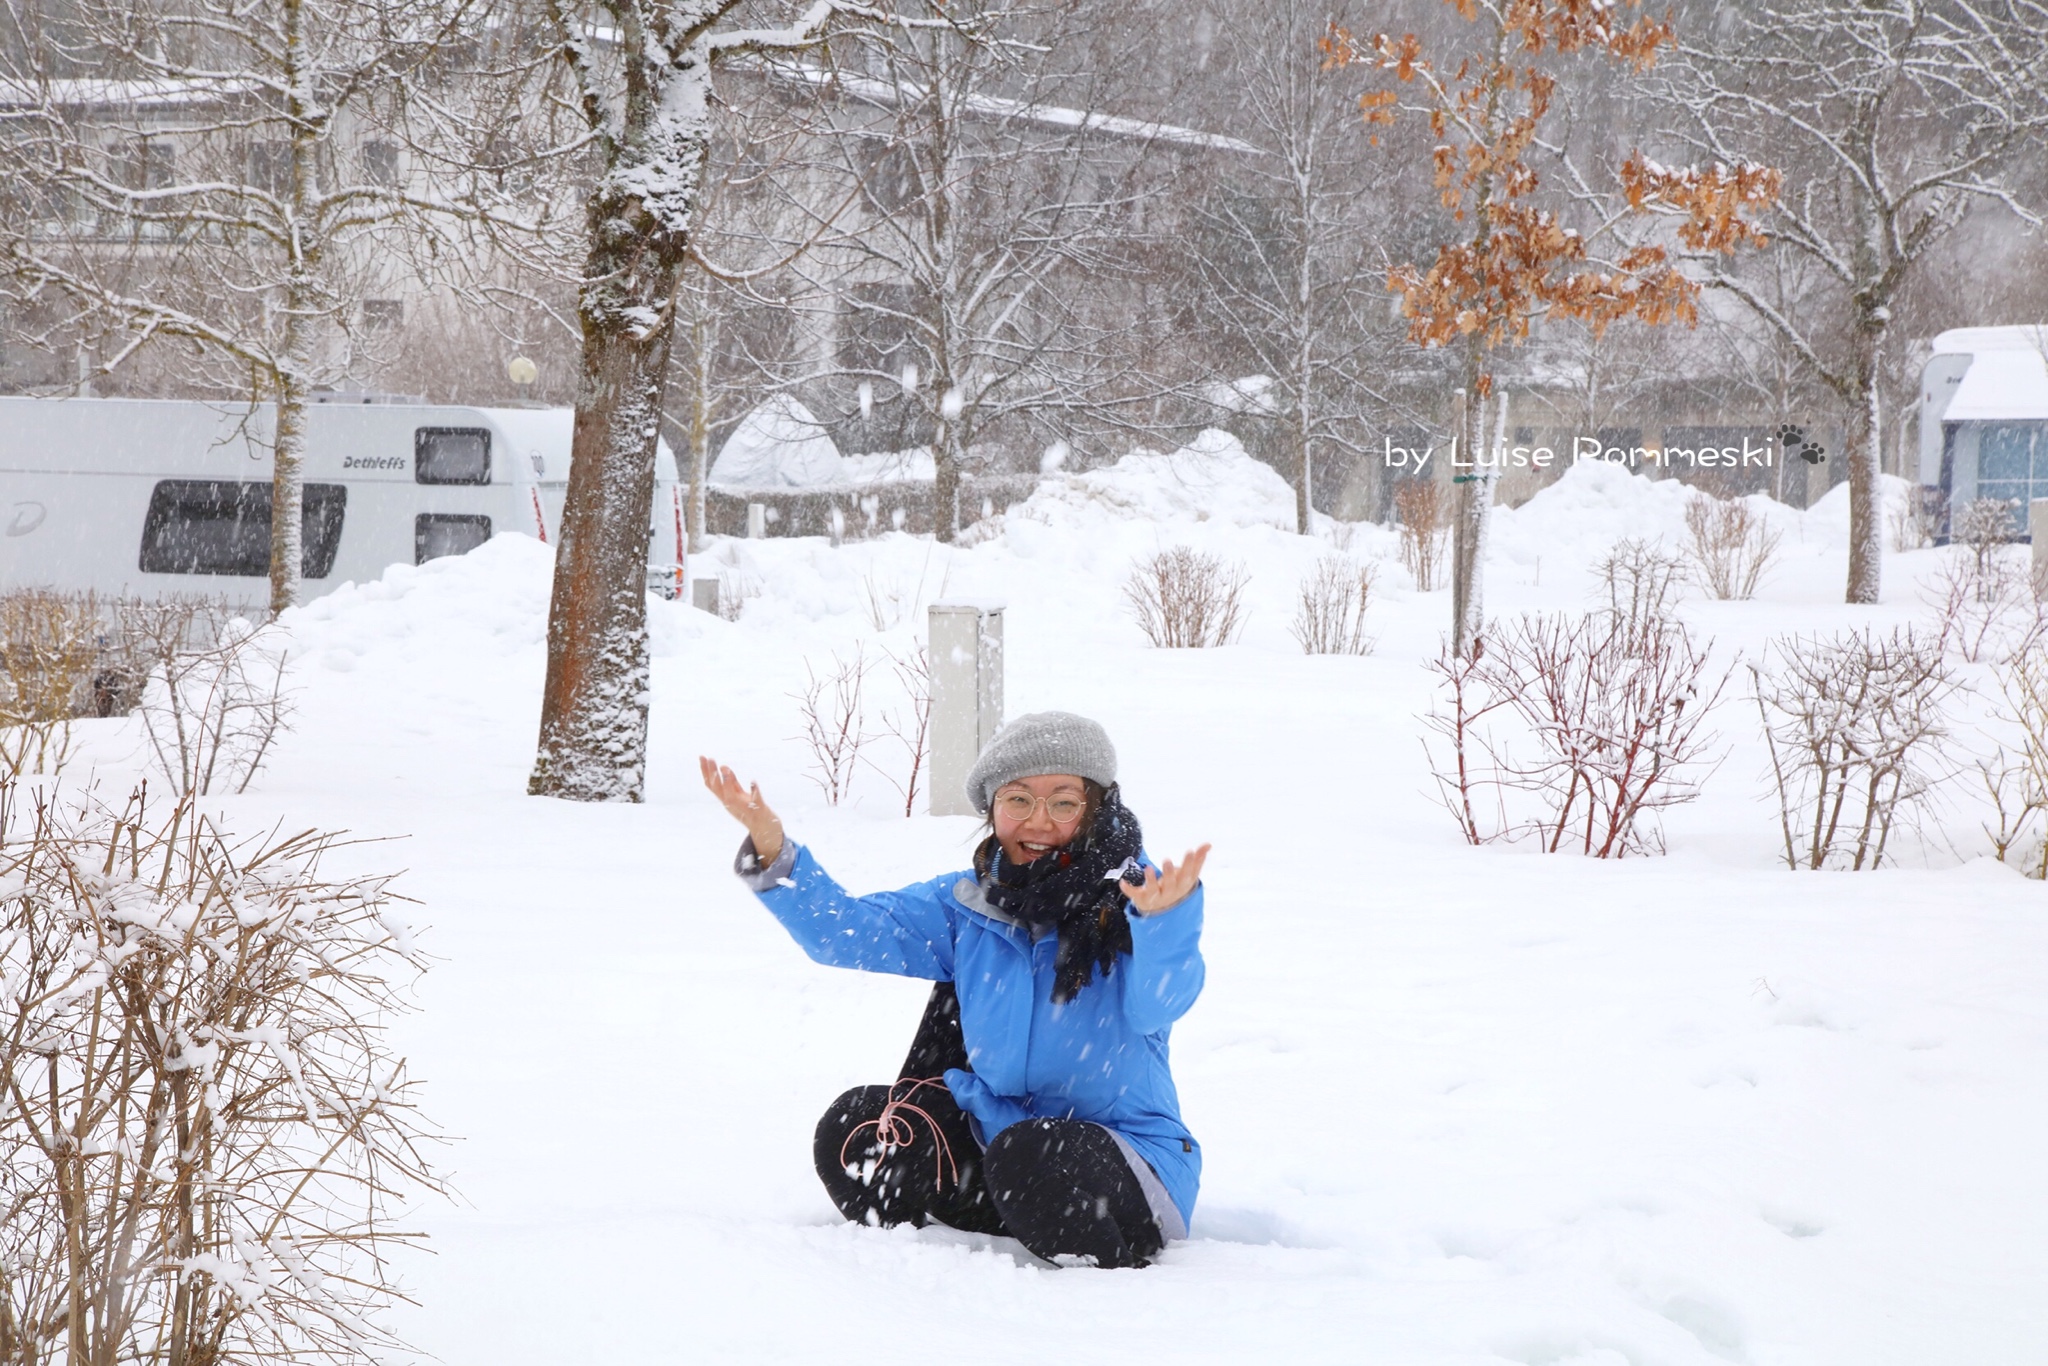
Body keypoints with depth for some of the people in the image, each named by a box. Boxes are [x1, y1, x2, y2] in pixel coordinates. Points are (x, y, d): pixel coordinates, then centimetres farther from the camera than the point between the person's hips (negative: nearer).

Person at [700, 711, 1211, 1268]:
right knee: (855, 1132, -10)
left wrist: (1163, 920, -54)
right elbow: (849, 932, -3)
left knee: (1031, 1161, -36)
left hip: (1122, 1151, -5)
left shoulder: (1131, 896, -12)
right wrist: (772, 855, -21)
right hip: (992, 1127, 5)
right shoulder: (968, 905, 5)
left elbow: (1157, 1006, -31)